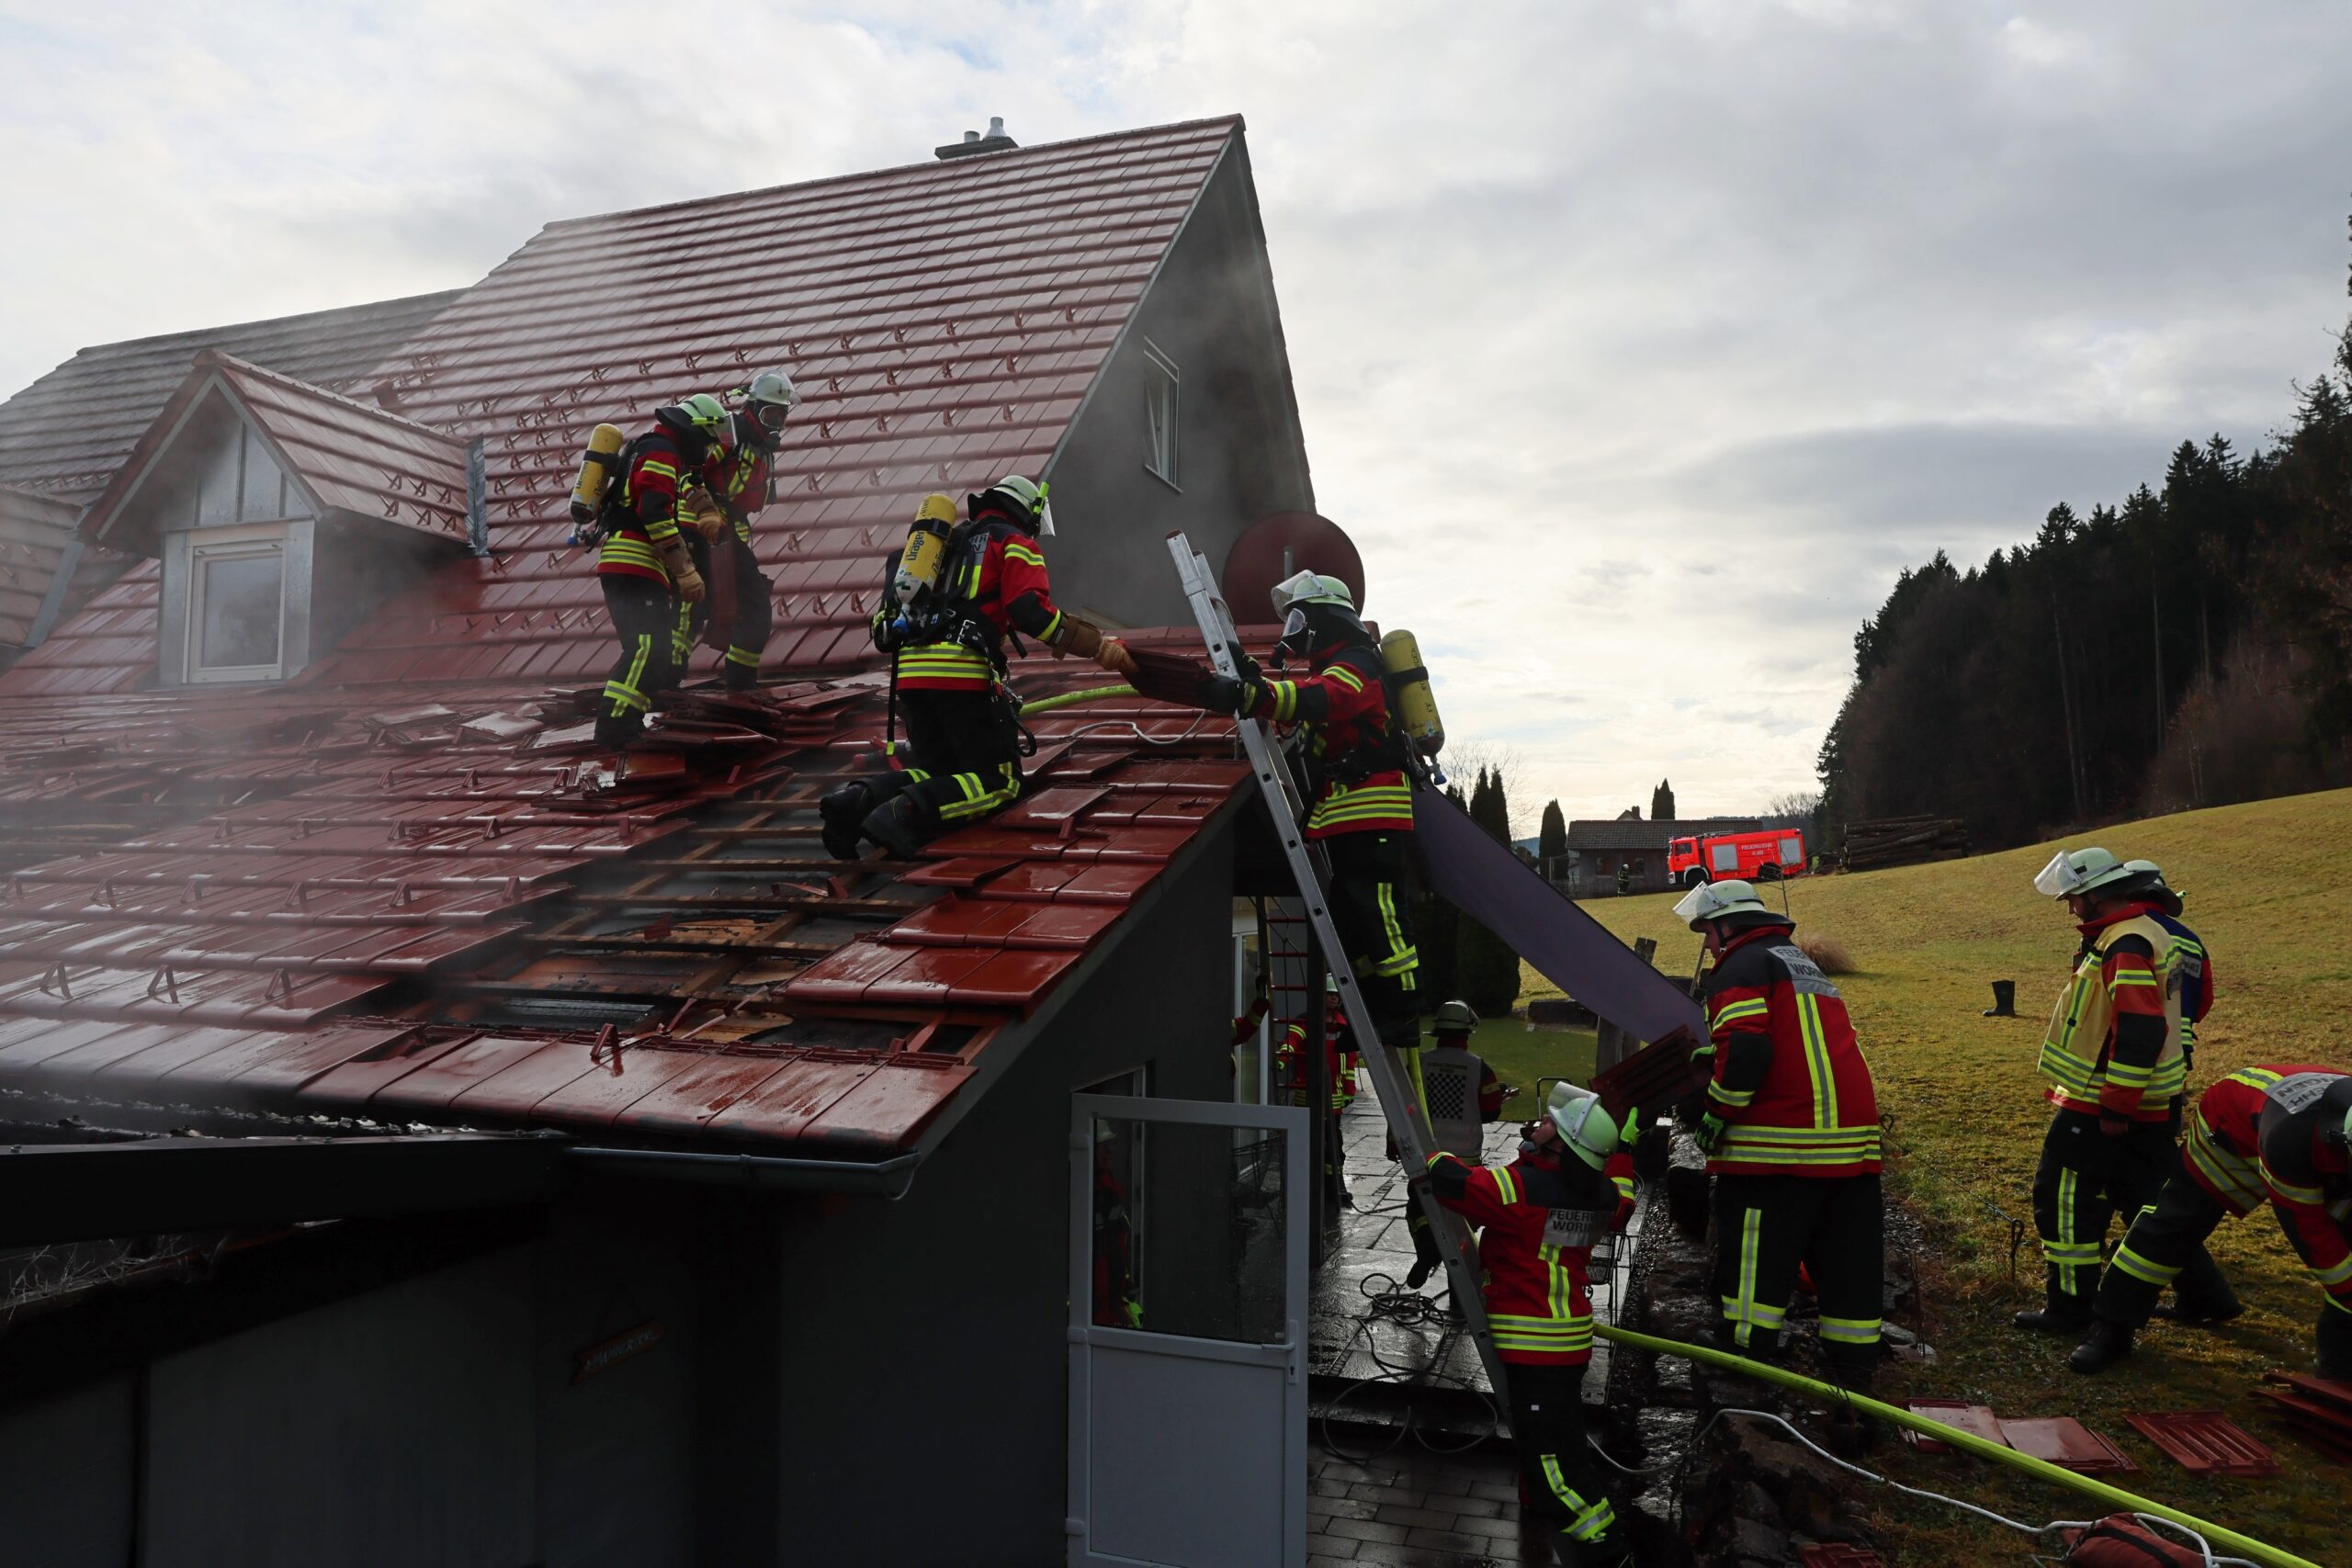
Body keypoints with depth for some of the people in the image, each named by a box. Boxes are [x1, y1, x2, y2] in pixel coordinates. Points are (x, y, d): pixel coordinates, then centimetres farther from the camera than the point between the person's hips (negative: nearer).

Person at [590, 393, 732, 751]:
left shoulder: (663, 453, 27)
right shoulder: (662, 452, -8)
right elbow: (656, 513, -20)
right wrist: (687, 571, -22)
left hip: (625, 568, 11)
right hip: (636, 567, -11)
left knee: (647, 650, 15)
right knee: (649, 648, -18)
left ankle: (625, 722, 19)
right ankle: (613, 727, -23)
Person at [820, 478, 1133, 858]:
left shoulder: (946, 542, 31)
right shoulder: (1015, 544, 10)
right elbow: (1033, 611, -8)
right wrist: (1099, 646, -5)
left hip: (908, 670, 7)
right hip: (961, 672, -7)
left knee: (939, 773, 16)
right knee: (998, 781, -1)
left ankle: (861, 797, -11)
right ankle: (909, 812, -26)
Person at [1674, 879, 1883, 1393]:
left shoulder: (1742, 968, -4)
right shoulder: (1804, 964, 25)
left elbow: (1746, 1049, -19)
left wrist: (1717, 1114, -8)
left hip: (1776, 1144, -9)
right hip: (1853, 1135, 9)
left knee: (1753, 1263, -1)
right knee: (1848, 1259, 13)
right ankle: (1852, 1373, 20)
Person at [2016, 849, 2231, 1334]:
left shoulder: (2127, 944, -22)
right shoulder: (2167, 934, 11)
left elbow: (2138, 1031, -28)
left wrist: (2115, 1109, -24)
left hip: (2097, 1107, -10)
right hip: (2154, 1106, 10)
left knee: (2065, 1201, 1)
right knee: (2152, 1197, 20)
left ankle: (2069, 1308, 9)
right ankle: (2205, 1295, 28)